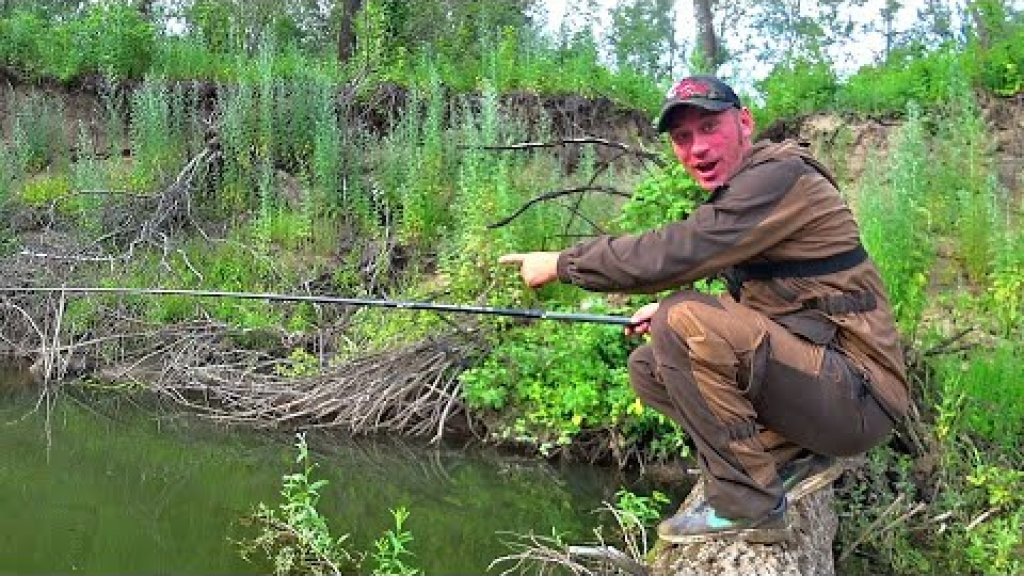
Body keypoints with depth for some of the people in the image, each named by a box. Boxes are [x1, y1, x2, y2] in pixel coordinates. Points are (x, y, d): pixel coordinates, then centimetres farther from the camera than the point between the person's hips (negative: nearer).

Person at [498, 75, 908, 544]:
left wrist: (560, 264, -13)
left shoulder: (782, 177, -16)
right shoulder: (739, 194, 15)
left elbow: (673, 254, -25)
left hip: (857, 397, -10)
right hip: (802, 368, 10)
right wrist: (668, 313, 10)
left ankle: (746, 504, -15)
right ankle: (788, 455, 4)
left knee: (684, 323, -26)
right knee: (647, 366, 7)